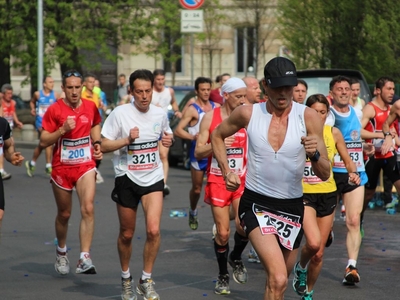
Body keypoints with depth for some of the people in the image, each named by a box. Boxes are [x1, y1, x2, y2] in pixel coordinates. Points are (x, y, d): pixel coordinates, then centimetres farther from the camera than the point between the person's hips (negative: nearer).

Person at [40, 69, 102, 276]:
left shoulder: (91, 107, 1)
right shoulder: (54, 110, -9)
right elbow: (43, 141, -8)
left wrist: (97, 143, 5)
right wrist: (62, 130, -22)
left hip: (86, 166, 1)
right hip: (62, 168, -1)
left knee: (88, 209, -18)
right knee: (64, 214, 12)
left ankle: (84, 259, -22)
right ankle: (61, 252, 38)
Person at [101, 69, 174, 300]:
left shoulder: (160, 114, 1)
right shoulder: (120, 113, -10)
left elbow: (167, 136, 21)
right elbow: (103, 145, -10)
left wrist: (169, 140, -3)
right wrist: (127, 139, -25)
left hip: (153, 179, 2)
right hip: (127, 179, -2)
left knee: (154, 230, -15)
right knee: (127, 234, 10)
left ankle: (146, 281, 2)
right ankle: (126, 279, 33)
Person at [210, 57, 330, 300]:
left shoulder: (308, 117, -8)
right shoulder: (248, 114, -6)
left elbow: (325, 174, -9)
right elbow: (217, 135, 15)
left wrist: (315, 154, -30)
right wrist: (227, 172, 3)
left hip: (292, 207, 2)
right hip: (256, 204, -2)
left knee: (278, 280, 18)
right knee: (278, 279, -23)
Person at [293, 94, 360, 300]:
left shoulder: (333, 133, -1)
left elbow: (348, 161, 8)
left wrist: (353, 173, -12)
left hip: (327, 195, 3)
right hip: (304, 193, -3)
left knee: (319, 254, 9)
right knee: (313, 243, -26)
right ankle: (301, 267, 8)